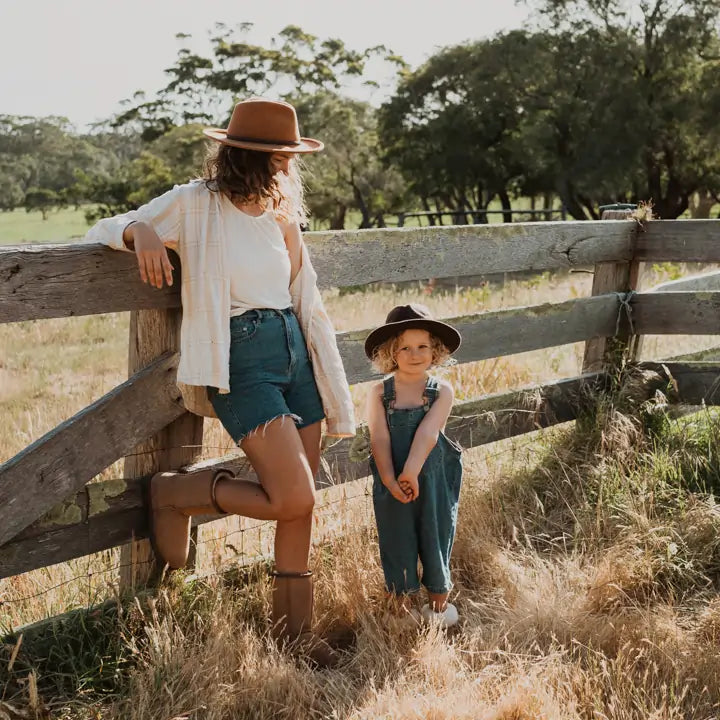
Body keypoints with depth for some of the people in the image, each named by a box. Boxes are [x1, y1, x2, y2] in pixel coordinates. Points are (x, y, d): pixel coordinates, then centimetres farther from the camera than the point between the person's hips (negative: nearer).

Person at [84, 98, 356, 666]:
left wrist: (331, 386, 17)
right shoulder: (195, 204, -3)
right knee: (293, 498, -14)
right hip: (242, 363, -6)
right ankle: (174, 495, 8)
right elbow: (102, 230, 0)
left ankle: (294, 628, 17)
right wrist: (139, 231, -25)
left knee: (301, 503, 5)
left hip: (296, 352, 6)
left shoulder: (281, 214, 14)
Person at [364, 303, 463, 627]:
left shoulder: (442, 391, -5)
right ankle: (401, 602, 26)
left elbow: (428, 433, -17)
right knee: (397, 539, 10)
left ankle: (438, 600, 27)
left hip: (433, 479, 0)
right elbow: (379, 439, -10)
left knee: (435, 536, 11)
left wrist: (411, 472, -26)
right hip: (392, 482, 0)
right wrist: (390, 480, -19)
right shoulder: (379, 393, -5)